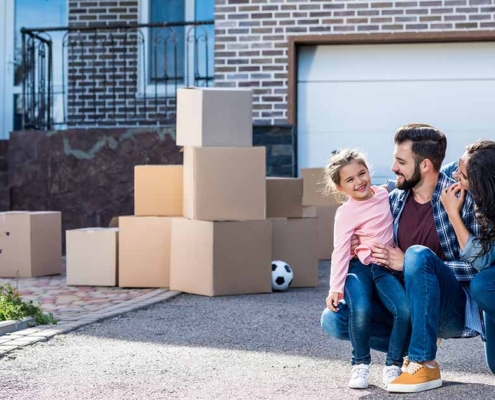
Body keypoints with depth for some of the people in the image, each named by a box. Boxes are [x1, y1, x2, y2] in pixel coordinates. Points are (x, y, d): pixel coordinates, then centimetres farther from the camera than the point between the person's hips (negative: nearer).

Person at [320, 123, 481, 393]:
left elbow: (478, 267, -20)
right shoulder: (395, 199, 4)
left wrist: (407, 263, -21)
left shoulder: (462, 199, -14)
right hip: (410, 306, 6)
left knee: (418, 255, -34)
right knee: (333, 320, -11)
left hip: (455, 309, -6)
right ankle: (418, 345, 4)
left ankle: (425, 364, -24)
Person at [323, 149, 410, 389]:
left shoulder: (385, 195, 6)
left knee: (405, 310, -23)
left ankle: (393, 365, -5)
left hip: (386, 268, 4)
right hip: (359, 267, -3)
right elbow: (340, 251, -12)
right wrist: (336, 288, -18)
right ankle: (360, 364, -8)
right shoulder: (346, 213, -8)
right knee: (360, 310, -31)